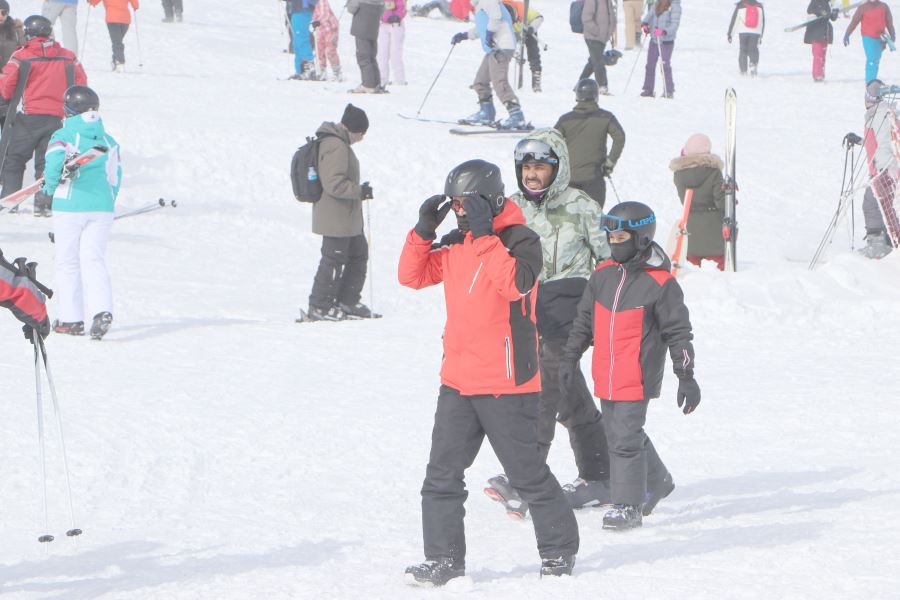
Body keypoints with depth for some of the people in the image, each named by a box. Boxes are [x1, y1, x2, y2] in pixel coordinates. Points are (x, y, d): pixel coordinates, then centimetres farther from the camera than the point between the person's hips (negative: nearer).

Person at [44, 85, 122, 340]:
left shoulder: (62, 136, -6)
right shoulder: (109, 141, 9)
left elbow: (54, 166, -20)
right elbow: (115, 177, 10)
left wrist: (50, 188, -1)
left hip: (70, 207, -3)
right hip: (103, 209, 3)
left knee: (68, 262, 8)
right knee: (94, 259, 4)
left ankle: (71, 318, 10)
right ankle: (102, 309, -19)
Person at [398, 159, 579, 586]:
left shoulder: (521, 241, -10)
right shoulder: (456, 244, 12)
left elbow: (515, 282, -28)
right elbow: (412, 276, 13)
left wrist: (485, 235, -26)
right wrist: (423, 231, -1)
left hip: (506, 384, -6)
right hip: (458, 381, 6)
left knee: (527, 473, 4)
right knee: (442, 475, 0)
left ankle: (559, 548, 20)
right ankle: (443, 560, 5)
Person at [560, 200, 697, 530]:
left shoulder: (660, 283, -9)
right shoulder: (602, 276, 7)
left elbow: (679, 333, -5)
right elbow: (584, 321, 18)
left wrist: (686, 377, -7)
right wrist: (569, 358, 16)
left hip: (637, 378, -7)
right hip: (606, 377, 7)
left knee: (625, 438, -8)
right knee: (617, 434, 17)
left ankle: (628, 505, 1)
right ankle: (657, 481, 37)